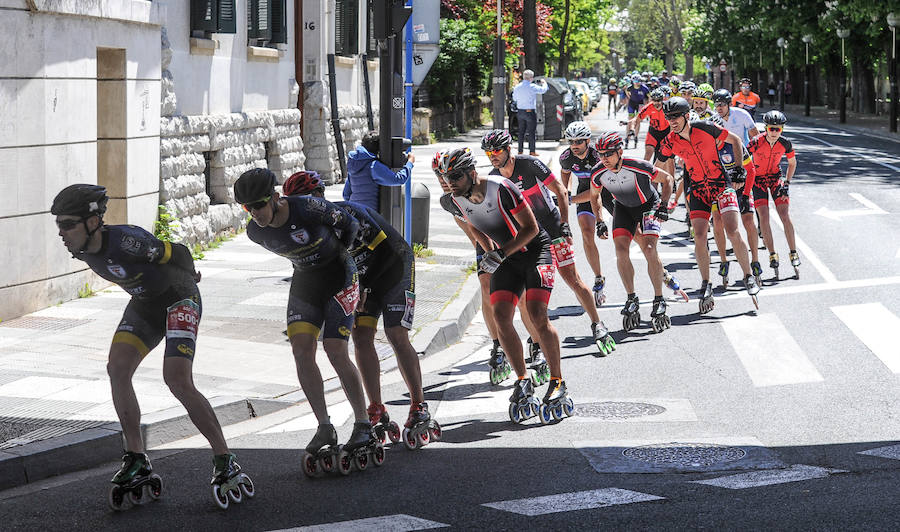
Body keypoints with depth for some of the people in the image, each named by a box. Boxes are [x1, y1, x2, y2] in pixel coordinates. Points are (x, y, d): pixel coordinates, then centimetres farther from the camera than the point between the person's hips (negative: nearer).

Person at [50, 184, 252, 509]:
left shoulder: (125, 240, -33)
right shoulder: (81, 250, -7)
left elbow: (178, 253, -18)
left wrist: (189, 279, 2)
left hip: (179, 299, -8)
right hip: (144, 304, 8)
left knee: (177, 380, -20)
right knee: (117, 368, -11)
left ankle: (225, 463, -9)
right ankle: (137, 464, -2)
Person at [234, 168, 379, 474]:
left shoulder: (308, 208, -28)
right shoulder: (256, 232, -10)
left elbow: (349, 225, -10)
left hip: (338, 274, -5)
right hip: (304, 280, 5)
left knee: (335, 351, -14)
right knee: (301, 348, -11)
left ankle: (364, 427, -3)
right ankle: (325, 429, -6)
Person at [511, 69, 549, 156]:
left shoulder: (517, 87, 2)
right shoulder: (533, 87, -13)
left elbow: (514, 98, 13)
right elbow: (543, 90, -2)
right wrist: (544, 83, 18)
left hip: (520, 112, 5)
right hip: (530, 112, -5)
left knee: (521, 131, 10)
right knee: (531, 132, 1)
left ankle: (520, 151, 11)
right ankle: (532, 151, 2)